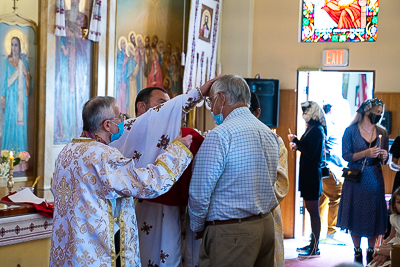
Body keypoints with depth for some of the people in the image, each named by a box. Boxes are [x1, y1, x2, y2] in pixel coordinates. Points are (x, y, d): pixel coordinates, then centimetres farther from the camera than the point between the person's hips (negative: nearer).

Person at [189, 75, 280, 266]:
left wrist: (198, 228, 0)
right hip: (267, 225, 8)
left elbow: (199, 193, -15)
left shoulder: (220, 135, -15)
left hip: (230, 233, -8)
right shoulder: (270, 134, 11)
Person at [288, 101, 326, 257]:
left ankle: (315, 248, 1)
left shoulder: (316, 131, -16)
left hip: (312, 175, -10)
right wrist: (297, 146, 6)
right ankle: (313, 244, 23)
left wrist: (296, 141, -16)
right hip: (308, 174, 10)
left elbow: (311, 154, -22)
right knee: (311, 210, 15)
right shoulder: (311, 129, 12)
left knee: (314, 212, -4)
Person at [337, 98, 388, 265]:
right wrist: (365, 153, -21)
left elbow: (384, 160, 13)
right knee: (356, 215, 2)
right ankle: (357, 251, 16)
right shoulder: (351, 131, -3)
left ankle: (371, 251, 14)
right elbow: (346, 155, -8)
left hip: (374, 179, 3)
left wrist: (384, 156, -9)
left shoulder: (382, 133, 8)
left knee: (374, 215, 2)